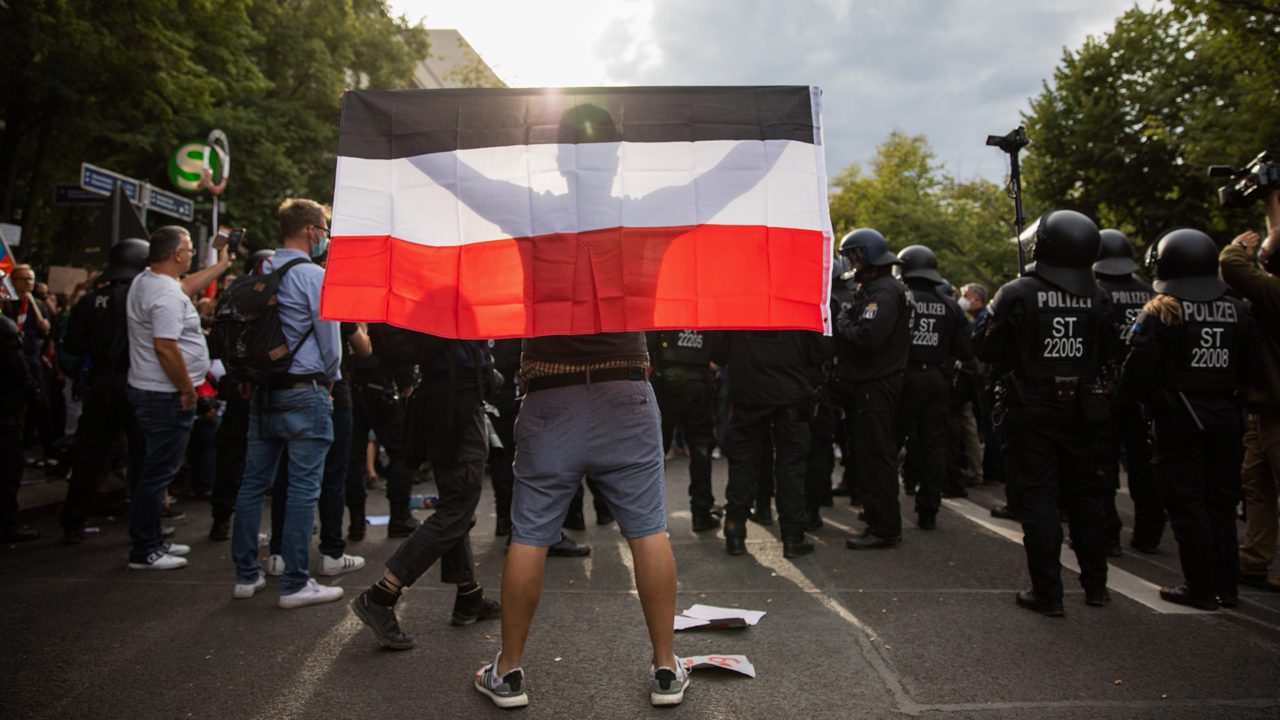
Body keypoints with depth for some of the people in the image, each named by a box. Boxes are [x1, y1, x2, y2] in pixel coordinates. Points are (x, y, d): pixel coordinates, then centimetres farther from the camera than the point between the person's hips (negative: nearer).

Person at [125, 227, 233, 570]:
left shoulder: (145, 282, 12)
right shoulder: (166, 294, -20)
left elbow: (186, 285, 31)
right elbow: (165, 347, -27)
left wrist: (222, 264, 37)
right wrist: (187, 388, -18)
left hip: (146, 390, 11)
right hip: (167, 396, -11)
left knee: (155, 471, 18)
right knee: (158, 473, -3)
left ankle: (151, 541, 28)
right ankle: (144, 551, 5)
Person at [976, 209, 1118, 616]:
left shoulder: (1017, 295, -14)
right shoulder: (1096, 297, -1)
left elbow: (989, 352, -9)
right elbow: (1108, 353, 8)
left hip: (1031, 411, -4)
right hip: (1080, 410, 4)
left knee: (1038, 498, 2)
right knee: (1084, 495, 16)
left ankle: (1047, 593, 5)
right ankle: (1095, 585, 27)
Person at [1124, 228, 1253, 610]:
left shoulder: (1160, 312, -12)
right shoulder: (1237, 311, 3)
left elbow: (1137, 372, -16)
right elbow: (1248, 367, 5)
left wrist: (1152, 401, 3)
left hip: (1178, 419, -5)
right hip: (1225, 417, 5)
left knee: (1187, 504, 3)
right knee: (1222, 502, 15)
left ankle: (1201, 588, 8)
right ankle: (1226, 586, 22)